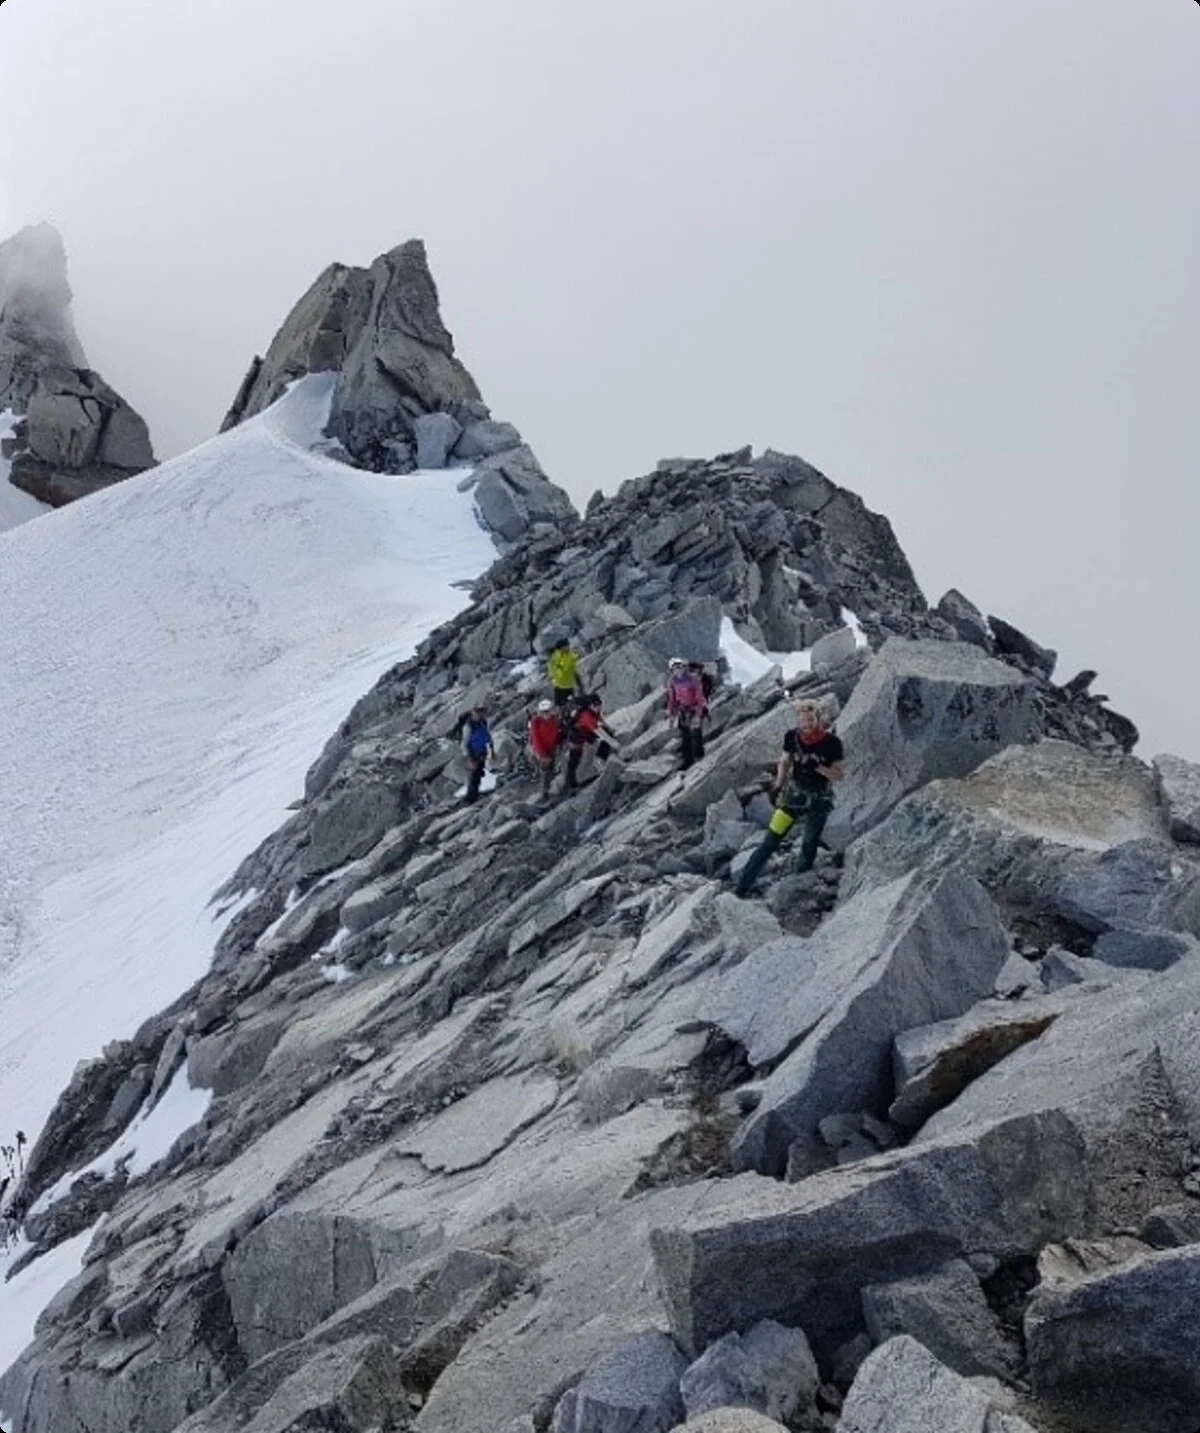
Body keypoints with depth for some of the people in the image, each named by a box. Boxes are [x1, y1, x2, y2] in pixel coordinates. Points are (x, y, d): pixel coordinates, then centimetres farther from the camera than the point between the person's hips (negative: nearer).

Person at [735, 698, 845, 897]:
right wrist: (778, 785, -6)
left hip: (819, 800, -1)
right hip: (794, 794, 1)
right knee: (770, 841, -7)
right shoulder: (792, 737, -9)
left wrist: (817, 767, -26)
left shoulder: (832, 742, -16)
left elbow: (839, 775, -10)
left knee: (809, 846, 11)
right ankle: (743, 886, -5)